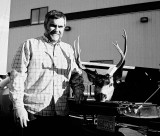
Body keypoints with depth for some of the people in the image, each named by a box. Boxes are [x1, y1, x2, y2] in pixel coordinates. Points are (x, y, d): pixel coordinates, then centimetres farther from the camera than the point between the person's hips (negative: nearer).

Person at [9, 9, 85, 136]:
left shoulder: (68, 49, 14)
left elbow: (76, 74, 16)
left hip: (62, 114, 4)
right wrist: (18, 107, -9)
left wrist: (79, 92, -3)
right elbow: (17, 76, -4)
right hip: (33, 114, -3)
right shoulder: (30, 45, 1)